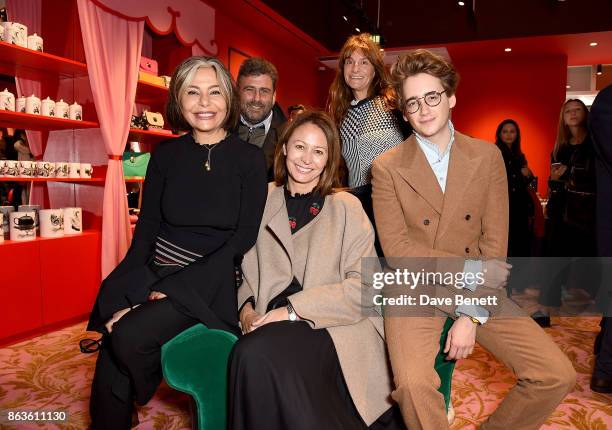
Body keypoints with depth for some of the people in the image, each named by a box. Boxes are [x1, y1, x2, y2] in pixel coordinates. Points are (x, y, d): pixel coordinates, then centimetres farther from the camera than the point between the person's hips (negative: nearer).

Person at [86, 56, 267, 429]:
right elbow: (146, 229, 5)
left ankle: (145, 391, 10)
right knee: (110, 365, -18)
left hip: (209, 283, -3)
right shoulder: (166, 154, 7)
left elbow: (243, 238, -7)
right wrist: (142, 288, -13)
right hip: (151, 274, 3)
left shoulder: (250, 159, -2)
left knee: (129, 336, -23)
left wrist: (174, 287, -14)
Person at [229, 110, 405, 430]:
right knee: (251, 353, -30)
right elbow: (249, 269, 16)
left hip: (334, 326, -2)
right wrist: (247, 307, -5)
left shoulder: (346, 207, 4)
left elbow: (363, 285, -5)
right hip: (272, 324, 3)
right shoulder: (263, 201, 13)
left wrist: (293, 309, -13)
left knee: (256, 353, -29)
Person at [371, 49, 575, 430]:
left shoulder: (488, 157, 3)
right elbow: (396, 248, -9)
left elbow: (495, 242, -2)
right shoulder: (387, 167, -4)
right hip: (413, 290, -3)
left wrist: (472, 316, -10)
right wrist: (469, 269, -13)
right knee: (414, 384, -28)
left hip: (478, 292, 3)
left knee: (557, 375, -8)